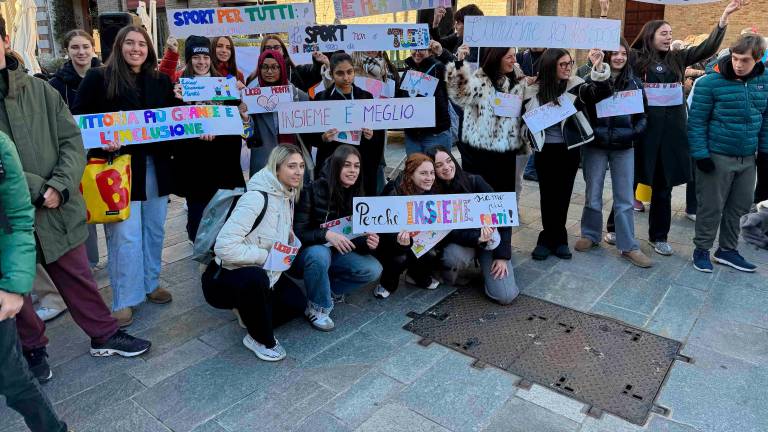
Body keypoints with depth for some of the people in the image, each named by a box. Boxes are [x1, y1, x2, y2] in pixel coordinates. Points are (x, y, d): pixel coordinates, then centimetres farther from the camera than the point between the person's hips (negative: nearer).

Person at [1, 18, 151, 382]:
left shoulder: (41, 90, 1)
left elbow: (72, 141, -1)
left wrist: (59, 186, -15)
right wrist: (38, 189, -19)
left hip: (57, 210, 1)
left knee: (78, 277, 15)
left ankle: (104, 335, 31)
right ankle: (32, 347, 38)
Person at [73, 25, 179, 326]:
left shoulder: (161, 81, 11)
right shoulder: (98, 78, -2)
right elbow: (78, 118, -3)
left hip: (156, 166, 5)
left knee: (154, 230, 13)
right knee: (125, 236, -4)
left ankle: (150, 284, 30)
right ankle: (124, 300, 9)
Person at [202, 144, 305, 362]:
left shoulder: (287, 196, 2)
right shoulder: (256, 198, -25)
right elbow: (224, 247, -31)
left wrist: (291, 240, -2)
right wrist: (267, 256, -25)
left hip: (262, 275, 8)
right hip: (225, 278, -8)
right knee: (254, 277, -38)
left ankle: (247, 307, 24)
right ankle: (261, 339, -12)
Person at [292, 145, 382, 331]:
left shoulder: (357, 195, -4)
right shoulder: (313, 191, -20)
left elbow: (357, 235, -3)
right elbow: (297, 233, -21)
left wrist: (368, 242, -27)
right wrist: (326, 234, -38)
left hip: (338, 252, 5)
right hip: (307, 251, -5)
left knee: (373, 269, -15)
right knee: (319, 254, -38)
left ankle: (326, 289, 4)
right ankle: (317, 307, -13)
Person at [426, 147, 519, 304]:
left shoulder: (474, 181, -10)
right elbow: (447, 231, -16)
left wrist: (502, 256, -15)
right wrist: (476, 238, -34)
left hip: (491, 239, 0)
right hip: (460, 242, 0)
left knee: (506, 296, -15)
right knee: (454, 257, -37)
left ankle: (486, 265, 15)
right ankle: (449, 271, 0)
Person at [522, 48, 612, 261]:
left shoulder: (575, 86, -2)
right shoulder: (534, 90, -1)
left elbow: (600, 92, -16)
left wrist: (599, 67, -29)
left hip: (569, 150, 1)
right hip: (545, 150, 0)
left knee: (563, 195, 7)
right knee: (547, 195, 5)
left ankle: (551, 238, 19)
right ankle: (553, 238, 19)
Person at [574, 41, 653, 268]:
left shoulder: (634, 82, 5)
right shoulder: (591, 79, -4)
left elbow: (642, 113, 9)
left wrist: (637, 131, -8)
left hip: (623, 147, 2)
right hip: (595, 145, -2)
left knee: (625, 198, 5)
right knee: (593, 194, 10)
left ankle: (628, 246, 12)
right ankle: (590, 235, 28)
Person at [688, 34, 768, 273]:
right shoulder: (711, 82, -13)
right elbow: (696, 121, -12)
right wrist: (700, 154, -16)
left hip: (748, 158, 6)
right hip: (717, 156, -5)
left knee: (740, 205, 13)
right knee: (711, 206, 2)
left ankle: (727, 250, 28)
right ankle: (701, 250, 18)